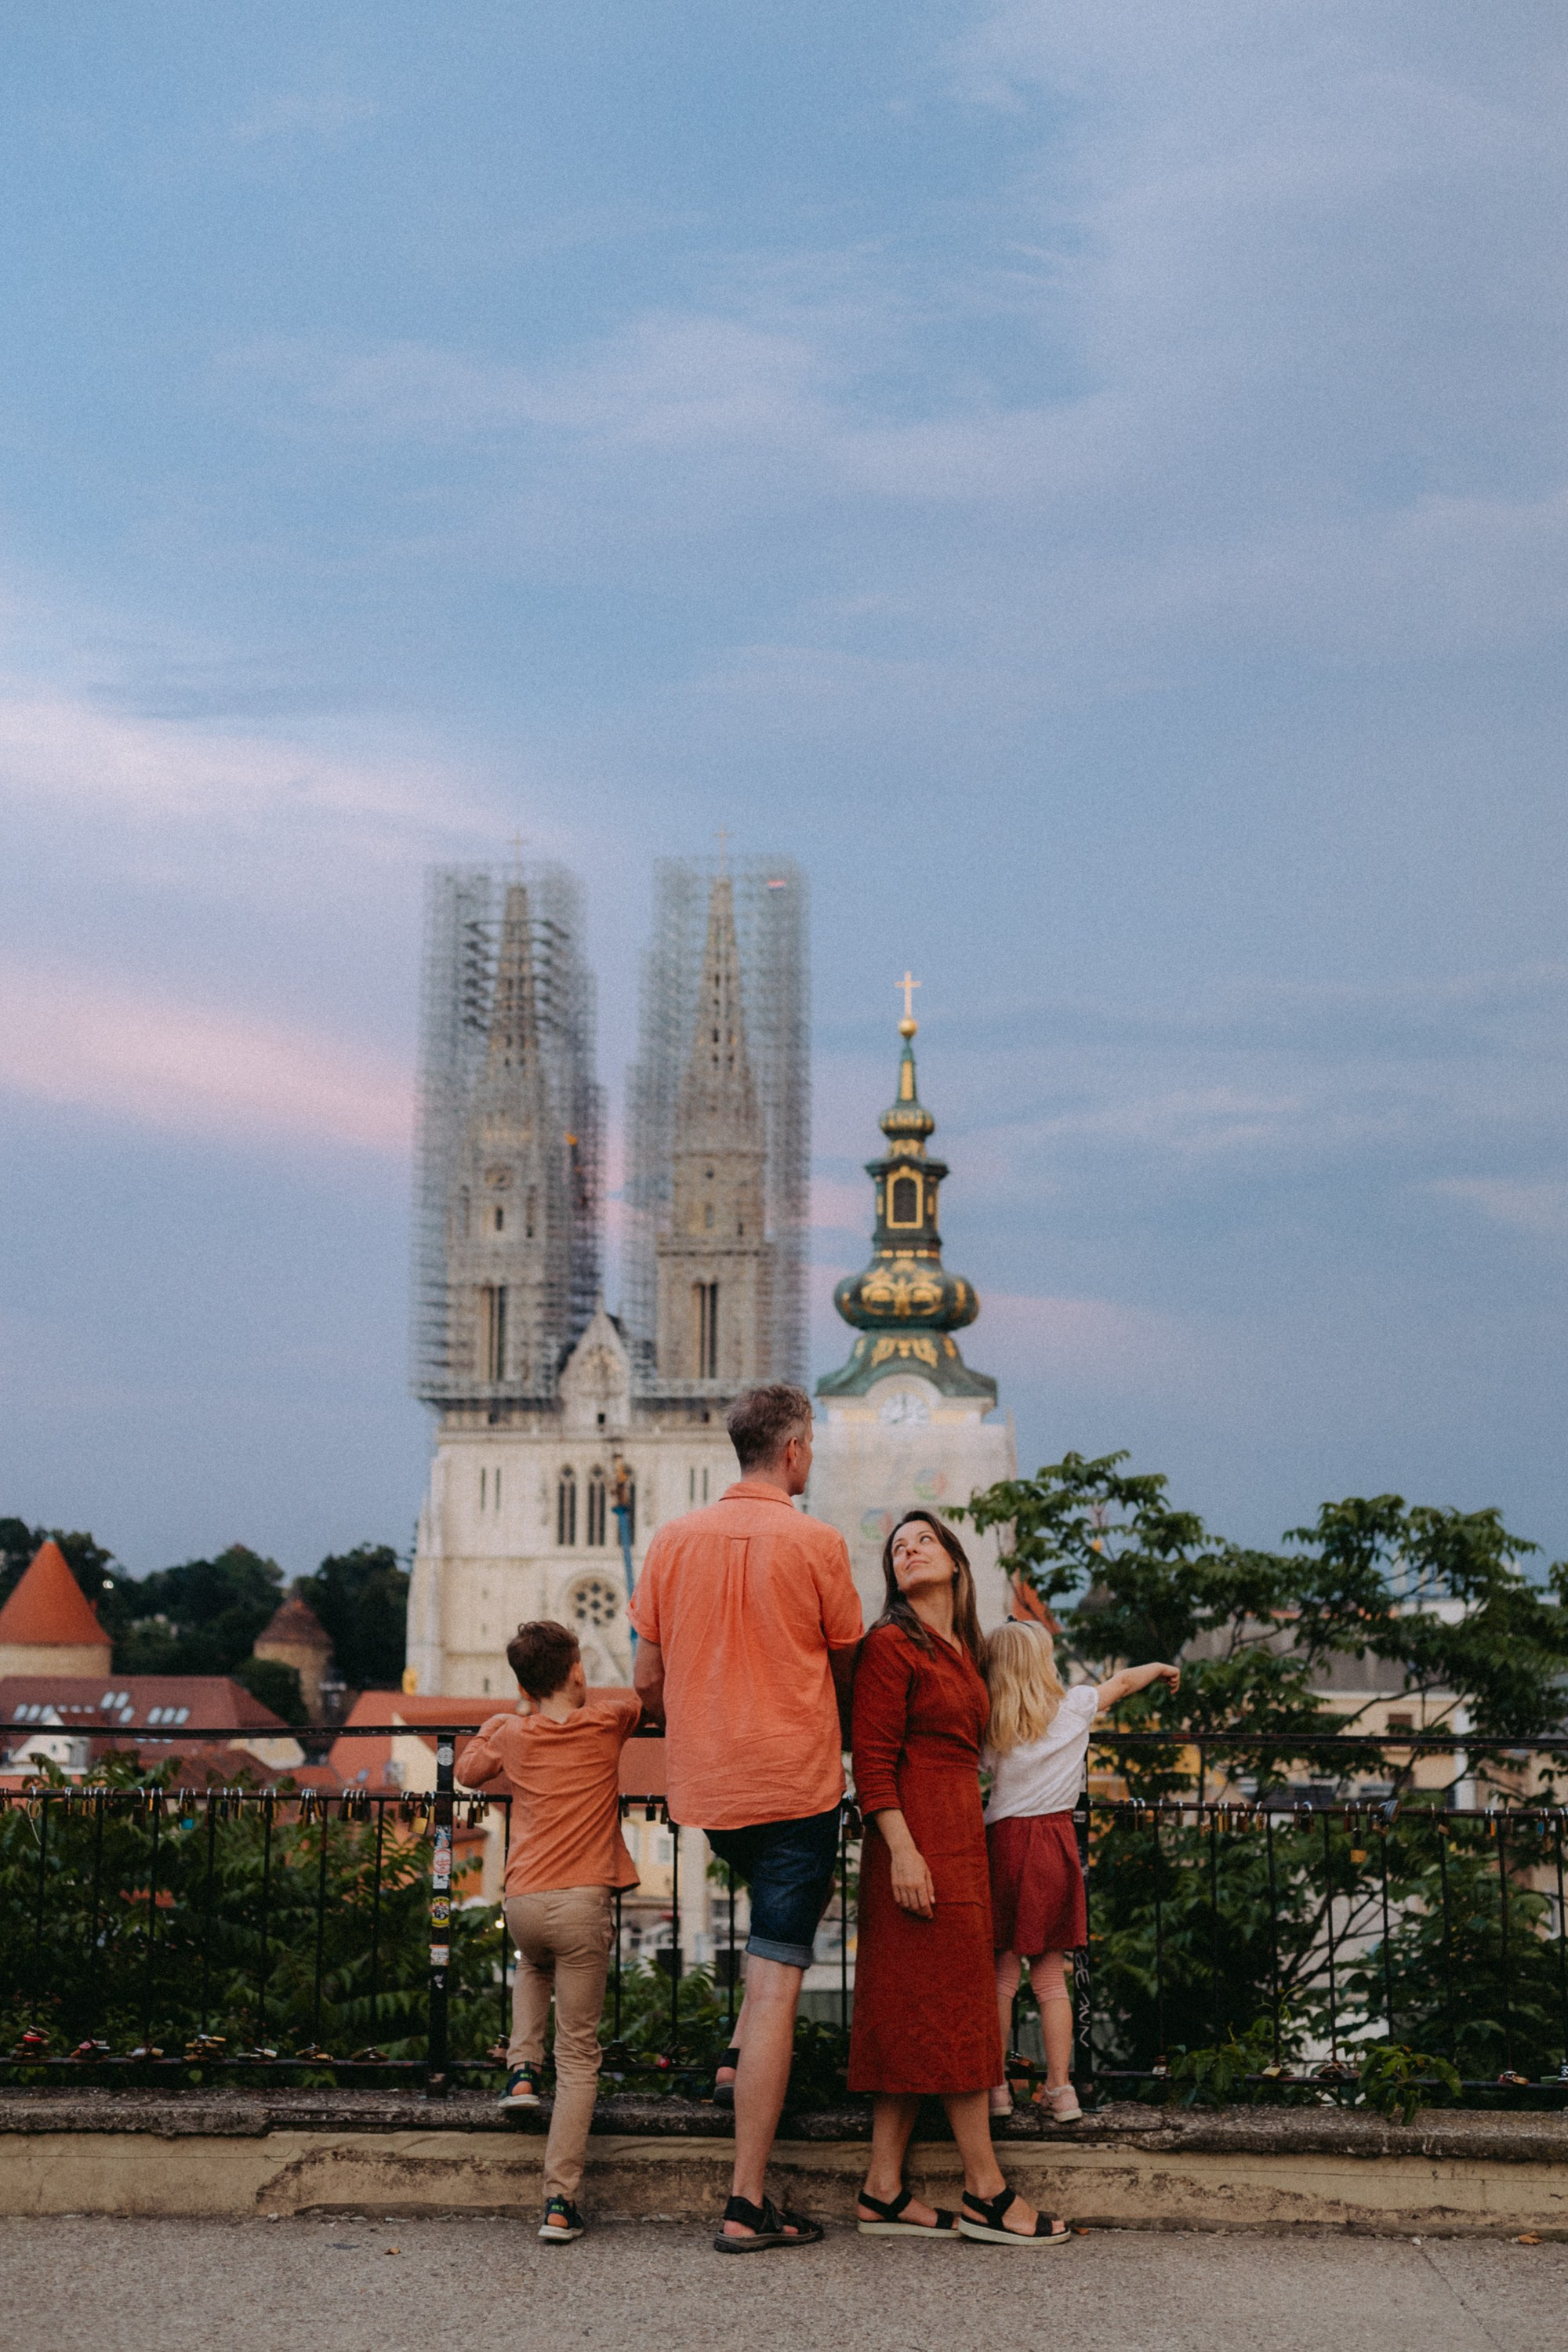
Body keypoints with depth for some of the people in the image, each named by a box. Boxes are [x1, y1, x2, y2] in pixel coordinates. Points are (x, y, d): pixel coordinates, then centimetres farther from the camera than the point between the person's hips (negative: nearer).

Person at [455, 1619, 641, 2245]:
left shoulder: (512, 1735, 9)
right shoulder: (605, 1722, 3)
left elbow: (467, 1771, 29)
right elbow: (640, 1696, 26)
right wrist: (580, 1696, 37)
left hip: (522, 1903, 3)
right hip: (583, 1905, -3)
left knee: (534, 1964, 40)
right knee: (578, 2057, 3)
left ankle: (523, 2065, 20)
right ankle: (560, 2203, -3)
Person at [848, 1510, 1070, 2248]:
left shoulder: (963, 1651, 19)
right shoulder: (891, 1646, -6)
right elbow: (872, 1759, -12)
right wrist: (902, 1849, -21)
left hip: (961, 1837, 9)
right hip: (919, 1835, -9)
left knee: (914, 2020, 7)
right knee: (951, 2007, -5)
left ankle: (884, 2192, 10)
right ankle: (986, 2193, 1)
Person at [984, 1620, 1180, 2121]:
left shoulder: (989, 1726, 0)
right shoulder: (1074, 1707, 3)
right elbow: (1124, 1681, 19)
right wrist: (1162, 1668, 37)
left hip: (1004, 1840, 0)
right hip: (1054, 1841, 0)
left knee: (1003, 1972, 5)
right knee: (1051, 1975, 7)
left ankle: (994, 2086, 7)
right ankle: (1060, 2089, 9)